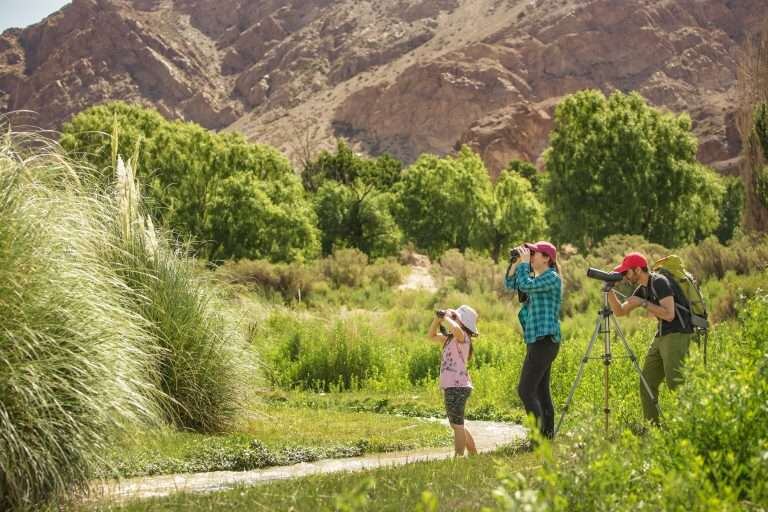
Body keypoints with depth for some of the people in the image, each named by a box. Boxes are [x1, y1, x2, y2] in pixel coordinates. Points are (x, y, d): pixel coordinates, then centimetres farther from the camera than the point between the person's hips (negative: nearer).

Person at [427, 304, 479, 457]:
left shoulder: (462, 336, -11)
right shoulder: (450, 338, 17)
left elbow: (455, 329, -36)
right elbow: (432, 336, 27)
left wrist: (446, 317, -18)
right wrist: (437, 319, 12)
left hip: (457, 387, -10)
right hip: (452, 387, 10)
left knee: (457, 425, -10)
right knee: (458, 425, 19)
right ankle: (474, 455, 27)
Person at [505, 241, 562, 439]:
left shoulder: (552, 278, -11)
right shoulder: (536, 277, 16)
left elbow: (525, 285, -23)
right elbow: (510, 284, 16)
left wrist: (524, 263, -11)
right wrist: (516, 262, 5)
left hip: (544, 341, -10)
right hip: (538, 340, 10)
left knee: (525, 390, -13)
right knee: (541, 391, 10)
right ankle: (548, 436, 12)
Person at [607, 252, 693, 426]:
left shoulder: (660, 282, -13)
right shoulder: (642, 289, 14)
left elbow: (669, 314, -23)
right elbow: (619, 311, 18)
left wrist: (643, 303, -16)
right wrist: (610, 290, 4)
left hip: (677, 334, -9)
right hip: (661, 336, 9)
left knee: (675, 384, -15)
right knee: (647, 384, 5)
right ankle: (652, 427, 8)